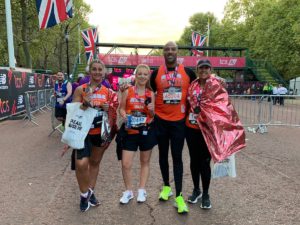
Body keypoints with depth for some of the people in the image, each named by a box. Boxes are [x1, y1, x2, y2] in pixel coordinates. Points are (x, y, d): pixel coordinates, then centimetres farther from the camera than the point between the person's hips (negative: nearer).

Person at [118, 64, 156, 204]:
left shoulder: (151, 94, 3)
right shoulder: (127, 91, -2)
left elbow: (153, 115, 6)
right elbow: (122, 108, 3)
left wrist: (151, 110, -15)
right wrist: (124, 116, -18)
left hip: (147, 131, 2)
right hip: (130, 131, -1)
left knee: (145, 162, 13)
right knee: (125, 164, -4)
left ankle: (142, 190, 29)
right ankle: (128, 191, 19)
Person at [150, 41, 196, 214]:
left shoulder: (187, 72, 0)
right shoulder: (156, 73, 2)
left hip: (179, 120, -1)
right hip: (161, 120, 2)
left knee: (177, 157, -1)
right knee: (163, 155, 13)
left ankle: (179, 196, 5)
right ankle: (166, 186, 31)